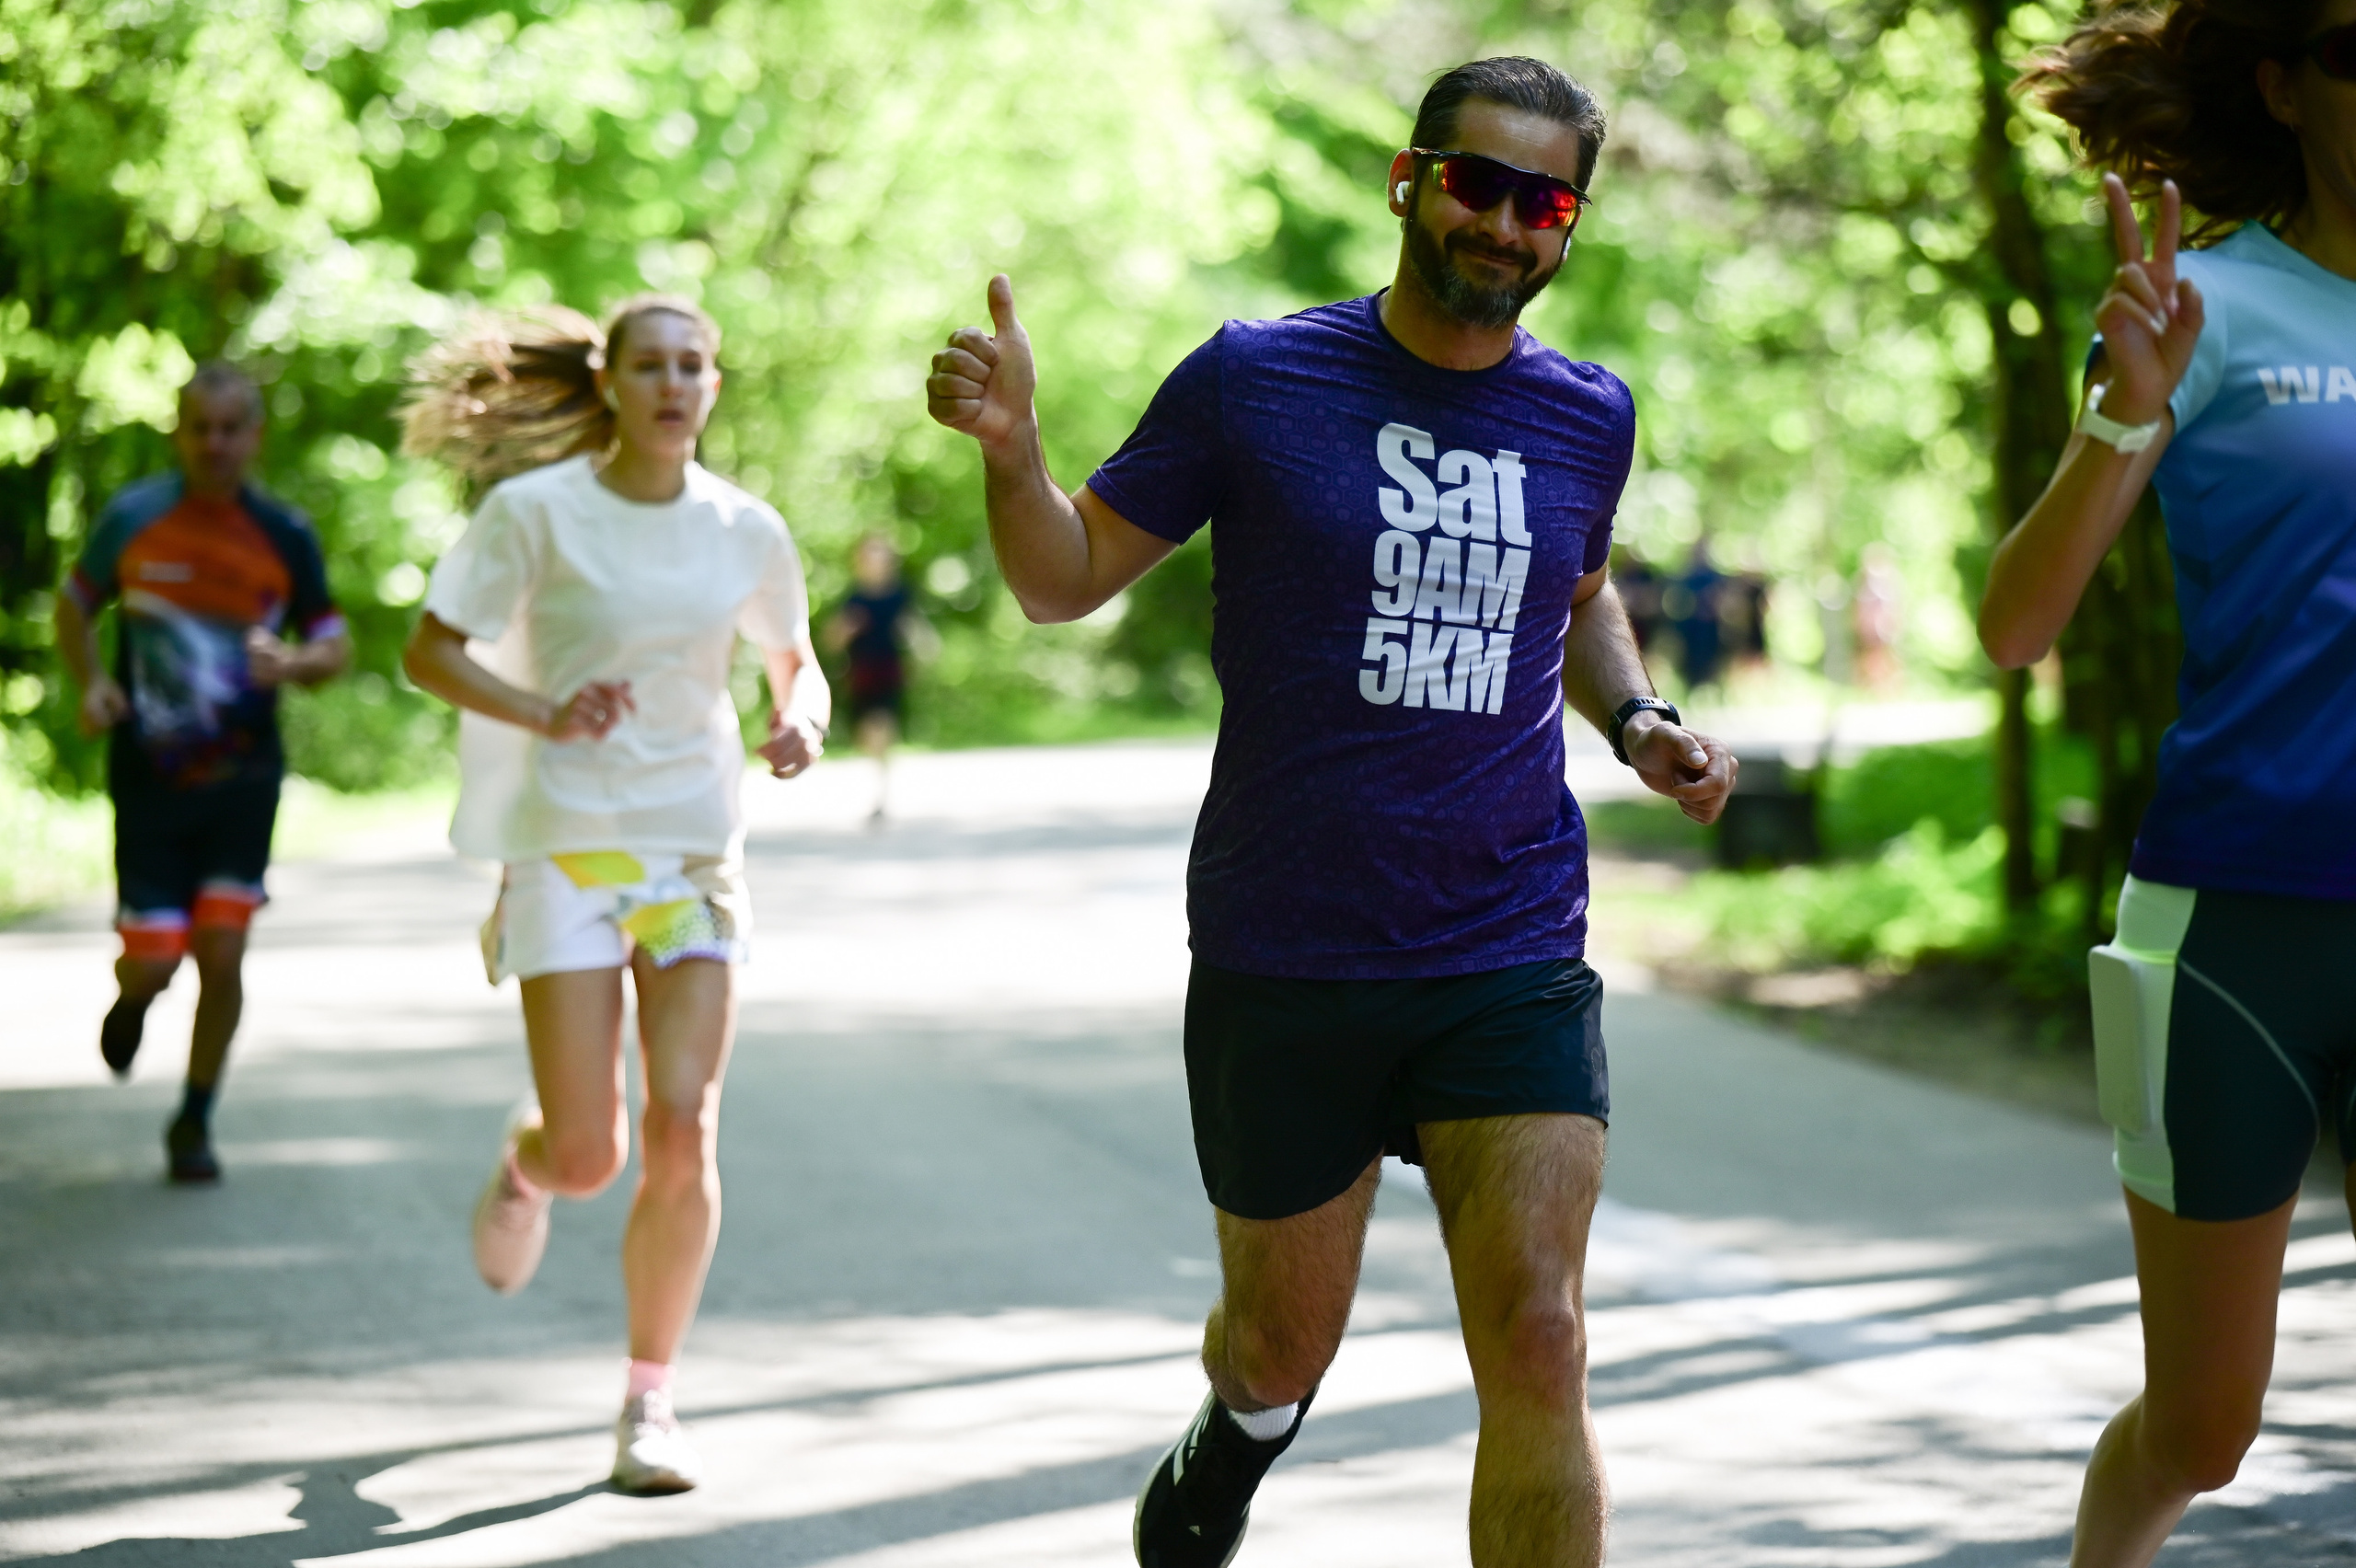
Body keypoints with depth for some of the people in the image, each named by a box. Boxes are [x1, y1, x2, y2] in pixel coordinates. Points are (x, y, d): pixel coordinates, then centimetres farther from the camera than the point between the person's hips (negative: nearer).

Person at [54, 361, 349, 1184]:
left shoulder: (285, 535, -3)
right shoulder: (132, 518, -4)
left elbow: (333, 639, 5)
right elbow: (75, 602, 11)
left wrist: (296, 663, -18)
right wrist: (91, 683, -7)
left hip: (243, 776, 0)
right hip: (150, 778, 0)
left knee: (222, 954, -4)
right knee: (151, 963, -3)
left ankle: (195, 1123, 15)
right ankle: (132, 997, 37)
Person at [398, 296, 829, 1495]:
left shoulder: (747, 532, 3)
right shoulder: (537, 510, -6)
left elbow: (796, 662, 16)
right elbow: (430, 650, -3)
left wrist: (802, 722, -7)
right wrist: (544, 714, -20)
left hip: (698, 853, 2)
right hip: (567, 846, -2)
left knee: (684, 1131, -11)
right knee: (587, 1155, -7)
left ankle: (651, 1401, 4)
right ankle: (523, 1163, 34)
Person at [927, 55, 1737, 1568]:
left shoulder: (1588, 419, 5)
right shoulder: (1257, 380, -5)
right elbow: (1068, 579, 1)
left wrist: (1639, 719, 7)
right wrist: (1011, 445, -18)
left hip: (1512, 962, 2)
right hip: (1283, 961, -1)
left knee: (1538, 1347, -12)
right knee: (1286, 1342, 14)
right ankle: (1233, 1443, 52)